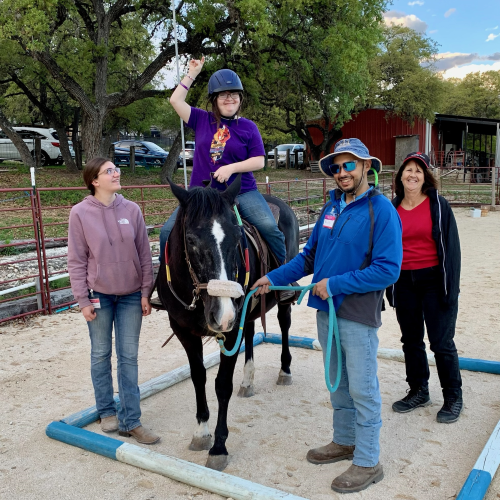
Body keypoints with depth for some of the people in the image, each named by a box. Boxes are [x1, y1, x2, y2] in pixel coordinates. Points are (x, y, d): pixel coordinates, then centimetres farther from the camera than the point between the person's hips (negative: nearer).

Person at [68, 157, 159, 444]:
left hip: (131, 295, 2)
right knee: (101, 354, 12)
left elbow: (145, 254, 2)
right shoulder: (80, 213, -7)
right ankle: (107, 411, 31)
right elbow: (77, 261, -5)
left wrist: (146, 293, -1)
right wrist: (83, 301, -8)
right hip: (99, 295, -2)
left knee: (129, 356, 6)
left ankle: (130, 420, 15)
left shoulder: (131, 210, -2)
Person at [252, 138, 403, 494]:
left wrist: (334, 284, -22)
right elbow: (309, 256, 13)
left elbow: (388, 270, -21)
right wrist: (273, 278, 4)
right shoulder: (332, 207, 8)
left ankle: (368, 462, 20)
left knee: (362, 389, 5)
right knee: (338, 383, 20)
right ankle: (345, 441, 39)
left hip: (358, 317, -7)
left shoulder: (381, 210, -14)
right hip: (326, 312, 7)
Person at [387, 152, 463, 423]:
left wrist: (450, 287, -10)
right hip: (404, 283, 4)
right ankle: (418, 391, 32)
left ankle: (453, 397, 20)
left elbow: (451, 247, -5)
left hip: (433, 280, -4)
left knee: (442, 342, 1)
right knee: (411, 340, 14)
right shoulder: (393, 209, 5)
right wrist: (389, 286, 7)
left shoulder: (438, 205, -4)